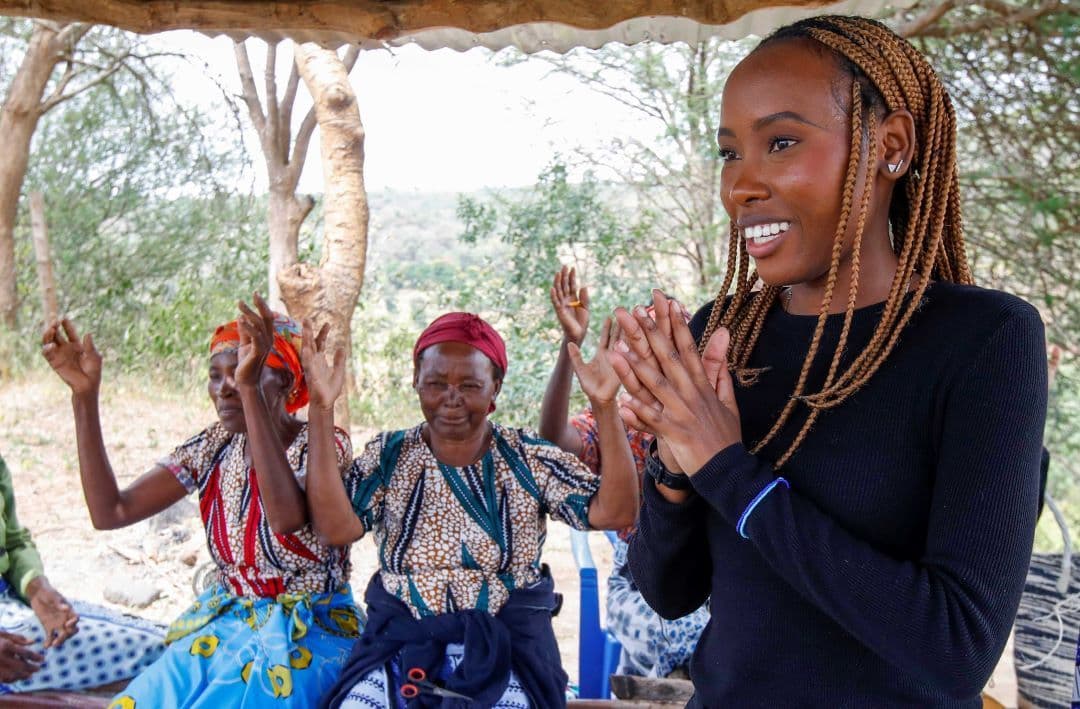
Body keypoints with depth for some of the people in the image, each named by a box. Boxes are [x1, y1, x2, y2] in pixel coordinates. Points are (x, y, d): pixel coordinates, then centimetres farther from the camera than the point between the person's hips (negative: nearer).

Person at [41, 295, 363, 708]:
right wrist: (84, 395, -13)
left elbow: (286, 518, -38)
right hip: (222, 625, 5)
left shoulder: (323, 446, -16)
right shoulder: (214, 447, 0)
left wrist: (249, 389, -42)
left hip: (306, 636, -5)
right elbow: (110, 512, -8)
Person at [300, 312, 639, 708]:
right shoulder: (388, 456, 2)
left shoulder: (529, 458, -1)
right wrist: (321, 410, -19)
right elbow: (337, 527, -14)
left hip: (509, 644, -1)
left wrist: (604, 408, -22)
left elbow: (614, 512, -12)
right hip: (401, 641, 1)